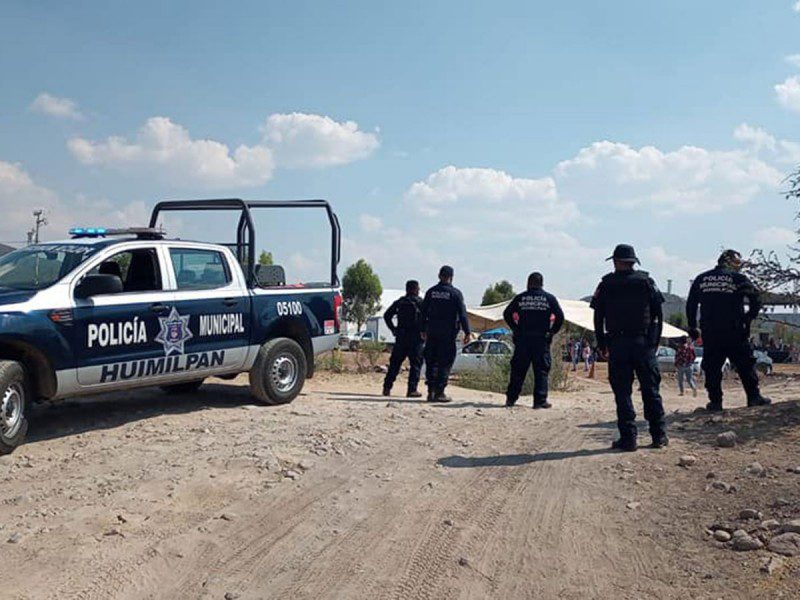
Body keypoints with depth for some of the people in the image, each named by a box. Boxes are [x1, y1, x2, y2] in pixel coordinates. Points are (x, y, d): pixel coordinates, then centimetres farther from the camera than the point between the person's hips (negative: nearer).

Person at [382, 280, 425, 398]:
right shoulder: (420, 302, -3)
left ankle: (387, 388, 6)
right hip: (416, 338, -4)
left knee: (394, 363, 10)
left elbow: (387, 315, 7)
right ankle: (412, 390, -3)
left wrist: (393, 329, 9)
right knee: (415, 364, 2)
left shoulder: (399, 302, 9)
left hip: (401, 337, 4)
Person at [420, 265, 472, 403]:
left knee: (431, 362, 9)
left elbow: (423, 312, 9)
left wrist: (423, 330, 17)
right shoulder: (455, 293, -5)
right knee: (445, 363, 1)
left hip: (432, 333, 4)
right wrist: (467, 332, -6)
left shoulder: (431, 292, 6)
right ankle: (439, 392, -2)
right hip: (448, 334, -3)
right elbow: (462, 314, -8)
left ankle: (431, 391, 8)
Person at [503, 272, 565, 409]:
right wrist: (552, 331, 4)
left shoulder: (520, 297, 5)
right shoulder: (549, 298, 2)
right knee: (541, 370, 3)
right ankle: (540, 400, -1)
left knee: (518, 370, 7)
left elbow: (507, 314, 6)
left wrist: (515, 329, 10)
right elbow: (560, 316, -4)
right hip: (541, 339, -1)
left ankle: (511, 398, 9)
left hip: (522, 339, 2)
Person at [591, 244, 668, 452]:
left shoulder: (606, 284, 2)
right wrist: (655, 340, 9)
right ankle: (659, 435, 11)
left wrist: (602, 344, 9)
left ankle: (628, 438, 0)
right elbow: (658, 313, 4)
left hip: (617, 344, -1)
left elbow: (598, 317, 2)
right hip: (644, 343, 1)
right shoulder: (646, 281, 5)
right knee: (650, 390, 9)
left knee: (622, 392, 2)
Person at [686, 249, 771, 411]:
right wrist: (749, 318, 9)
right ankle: (754, 397, 12)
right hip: (734, 331, -2)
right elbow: (756, 300, -5)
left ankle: (715, 401, 5)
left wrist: (692, 327, 17)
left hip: (709, 333, 2)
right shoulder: (739, 278, 0)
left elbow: (690, 305, 11)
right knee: (745, 365, 9)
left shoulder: (701, 279, 9)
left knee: (712, 368, 6)